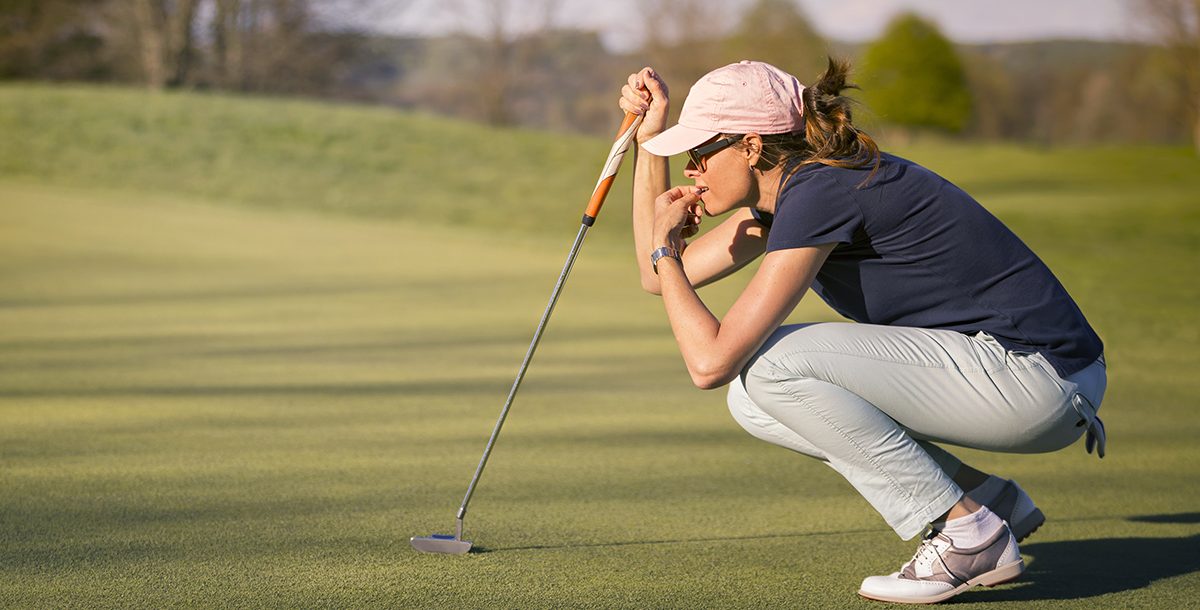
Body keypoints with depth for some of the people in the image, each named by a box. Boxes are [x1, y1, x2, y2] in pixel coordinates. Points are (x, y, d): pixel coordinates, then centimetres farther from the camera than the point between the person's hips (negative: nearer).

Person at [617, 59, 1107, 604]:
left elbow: (710, 362, -21)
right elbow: (662, 276, 20)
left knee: (770, 365, -18)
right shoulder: (788, 188, 10)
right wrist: (649, 139, 13)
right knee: (755, 400, 5)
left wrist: (664, 247, -7)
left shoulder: (820, 195, -18)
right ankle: (987, 498, 7)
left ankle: (969, 534, -10)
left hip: (1038, 375, -10)